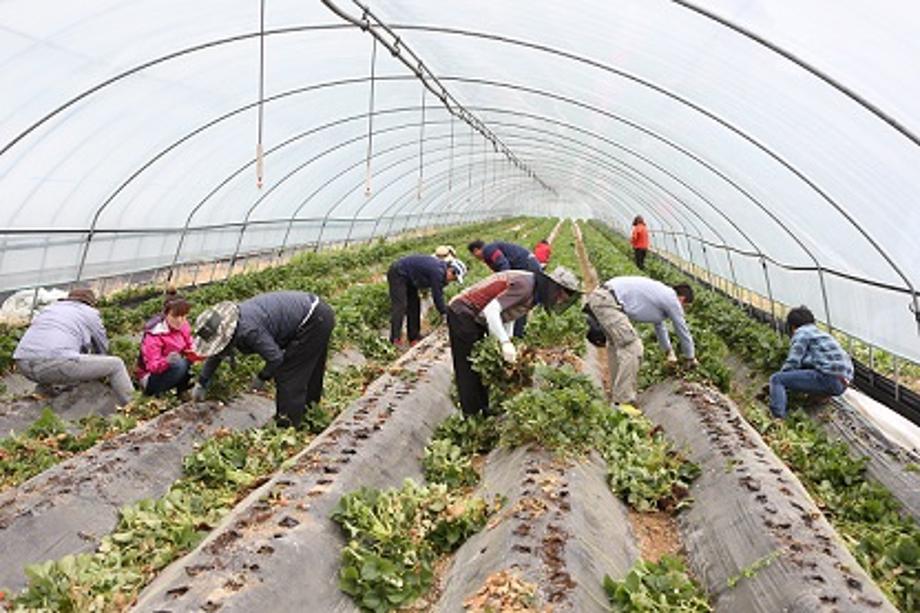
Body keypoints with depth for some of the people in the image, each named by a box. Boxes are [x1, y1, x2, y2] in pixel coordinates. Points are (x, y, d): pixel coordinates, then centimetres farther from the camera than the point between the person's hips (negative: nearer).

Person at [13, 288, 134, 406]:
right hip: (56, 364, -7)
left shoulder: (49, 308, 33)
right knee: (115, 365, 5)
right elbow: (103, 349, 29)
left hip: (23, 366, 7)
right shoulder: (90, 313, 18)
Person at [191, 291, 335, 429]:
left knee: (287, 375, 0)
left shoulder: (249, 330, -27)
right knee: (310, 367, 28)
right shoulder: (229, 324, 2)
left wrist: (262, 377, -2)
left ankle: (287, 425, 11)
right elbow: (216, 355, 17)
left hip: (314, 321, -9)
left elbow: (275, 358, -21)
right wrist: (201, 384, 23)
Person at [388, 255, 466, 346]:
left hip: (408, 278, 11)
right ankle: (395, 339, -18)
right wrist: (445, 313, -15)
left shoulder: (441, 268, 0)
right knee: (400, 305, -16)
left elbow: (438, 294, 9)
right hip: (397, 273, -11)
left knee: (414, 304, 10)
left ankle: (414, 337, 14)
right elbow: (437, 296, -24)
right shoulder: (437, 272, -29)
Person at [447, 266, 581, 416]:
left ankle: (484, 410, 24)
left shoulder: (536, 293, 4)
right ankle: (472, 416, 3)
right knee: (469, 369, -4)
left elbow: (507, 315, 8)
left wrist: (509, 346, -1)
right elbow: (490, 310, -33)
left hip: (476, 318, 10)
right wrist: (506, 343, -37)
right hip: (462, 313, -10)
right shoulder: (525, 285, -26)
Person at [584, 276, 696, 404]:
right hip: (606, 300, -11)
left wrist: (669, 351, 52)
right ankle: (624, 402, -10)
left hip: (599, 296, 11)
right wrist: (691, 358, 28)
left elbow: (659, 325, 41)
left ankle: (616, 394, 31)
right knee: (631, 347, -11)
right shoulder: (672, 300, 1)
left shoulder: (661, 294, 27)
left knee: (616, 344, 23)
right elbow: (683, 331, 13)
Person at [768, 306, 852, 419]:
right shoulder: (821, 333, 30)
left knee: (776, 379, -12)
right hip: (842, 382, 10)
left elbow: (792, 363, -5)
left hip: (829, 377, -9)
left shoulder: (802, 332, 3)